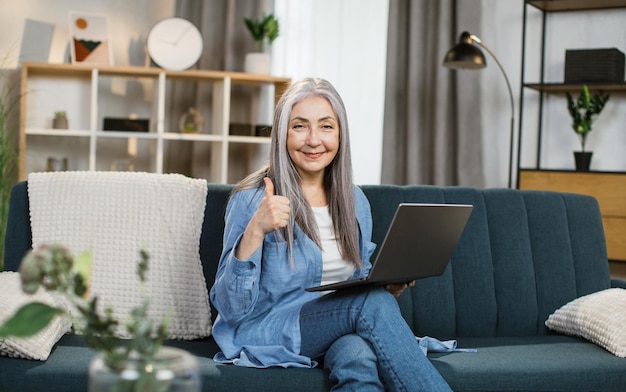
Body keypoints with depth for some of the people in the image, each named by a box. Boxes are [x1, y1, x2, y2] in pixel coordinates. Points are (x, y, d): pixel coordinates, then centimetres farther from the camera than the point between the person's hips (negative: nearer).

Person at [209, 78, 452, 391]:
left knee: (359, 354, -35)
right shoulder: (251, 200, -8)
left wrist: (391, 285, -4)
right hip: (264, 335, -4)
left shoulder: (354, 201, 9)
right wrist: (255, 231, -28)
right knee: (374, 303, -29)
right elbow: (232, 308, -13)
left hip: (337, 334, 4)